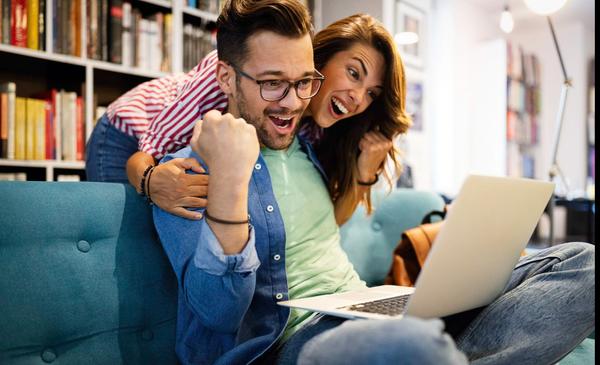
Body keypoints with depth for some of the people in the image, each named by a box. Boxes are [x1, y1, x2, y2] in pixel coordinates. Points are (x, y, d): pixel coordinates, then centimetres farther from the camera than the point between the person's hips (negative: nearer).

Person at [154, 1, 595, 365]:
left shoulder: (307, 144, 17)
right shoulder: (186, 172, -4)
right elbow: (219, 312, -16)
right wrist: (229, 179, -27)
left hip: (375, 315, 8)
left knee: (580, 263, -7)